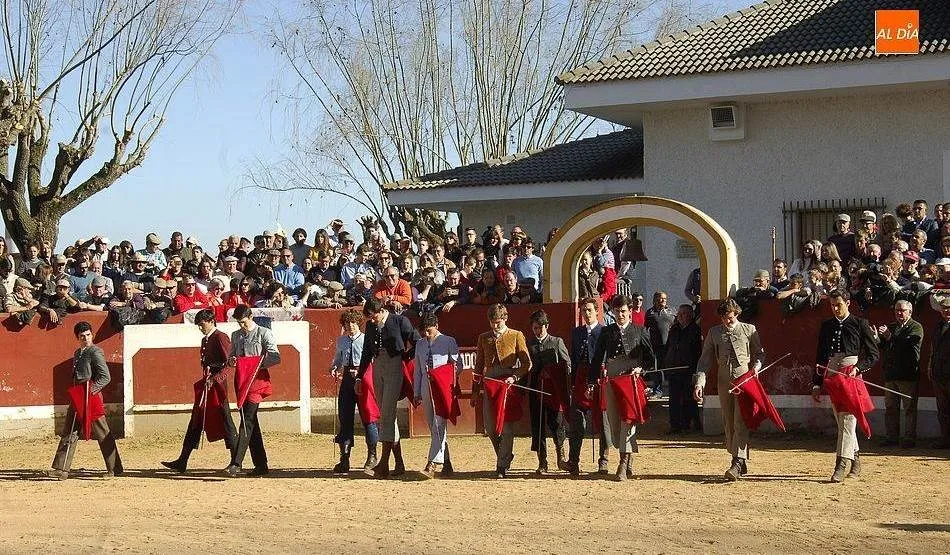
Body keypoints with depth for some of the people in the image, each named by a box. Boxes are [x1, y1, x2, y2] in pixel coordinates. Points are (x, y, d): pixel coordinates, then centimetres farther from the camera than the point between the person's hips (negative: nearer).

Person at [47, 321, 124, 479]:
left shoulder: (95, 352, -9)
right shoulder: (77, 353, 16)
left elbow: (106, 377, -15)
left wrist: (91, 391, -18)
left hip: (92, 397, -9)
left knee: (102, 433, -3)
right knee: (69, 432, 7)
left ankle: (115, 469, 4)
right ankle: (61, 469, 9)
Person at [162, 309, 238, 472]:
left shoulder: (221, 338, -10)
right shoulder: (205, 340, 17)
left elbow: (230, 365, -17)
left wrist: (214, 380, -25)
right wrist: (205, 381, 12)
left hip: (218, 386, -9)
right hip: (206, 386, 9)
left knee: (225, 421, -4)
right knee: (196, 422, 8)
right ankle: (182, 462, 9)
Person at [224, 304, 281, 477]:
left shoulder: (264, 333, -1)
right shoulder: (236, 335, 17)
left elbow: (276, 358, -7)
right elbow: (231, 357, 22)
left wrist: (259, 363, -20)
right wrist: (231, 361, -1)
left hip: (257, 380, -7)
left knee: (247, 420, -15)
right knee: (251, 423, 7)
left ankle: (236, 463, -22)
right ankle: (261, 465, 12)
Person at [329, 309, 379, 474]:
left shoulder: (366, 340, -5)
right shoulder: (341, 341, 11)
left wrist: (361, 372, -20)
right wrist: (334, 368, 2)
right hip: (346, 379, 5)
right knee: (344, 417, 4)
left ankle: (372, 455, 16)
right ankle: (344, 458, 8)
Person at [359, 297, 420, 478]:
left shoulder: (400, 321, -7)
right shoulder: (370, 326, 10)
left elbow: (417, 341, -1)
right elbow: (366, 353, 17)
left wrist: (405, 356, 3)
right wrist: (359, 377, 16)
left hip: (394, 369, -6)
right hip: (377, 369, 6)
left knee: (387, 414, -14)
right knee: (387, 416, 6)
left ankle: (383, 464, -18)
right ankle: (399, 464, 12)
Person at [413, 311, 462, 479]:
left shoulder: (449, 342, 1)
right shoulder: (420, 344, 15)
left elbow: (458, 366, 4)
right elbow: (417, 370, 18)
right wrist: (416, 393, 15)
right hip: (426, 389, 6)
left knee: (438, 426, -15)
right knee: (434, 428, 7)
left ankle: (433, 464, -22)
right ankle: (445, 465, 14)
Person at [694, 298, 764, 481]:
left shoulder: (749, 329, 5)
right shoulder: (714, 332, 10)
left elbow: (759, 353, 14)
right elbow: (705, 359, 8)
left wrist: (756, 367, -7)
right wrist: (699, 382, -3)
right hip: (724, 382, 4)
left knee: (740, 421, -13)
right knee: (728, 423, 6)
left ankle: (738, 462, -18)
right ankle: (740, 462, 14)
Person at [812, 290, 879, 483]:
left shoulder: (860, 324, 3)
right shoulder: (826, 326, 15)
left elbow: (873, 354, 3)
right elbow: (820, 356, 18)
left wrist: (858, 367, -13)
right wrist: (817, 384, 14)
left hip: (851, 375, -5)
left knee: (847, 419, -13)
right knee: (841, 421, 9)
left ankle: (842, 465, -19)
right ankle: (855, 461, 21)